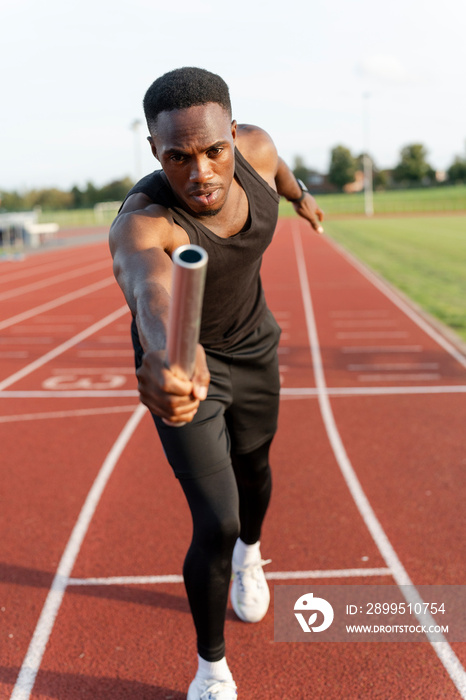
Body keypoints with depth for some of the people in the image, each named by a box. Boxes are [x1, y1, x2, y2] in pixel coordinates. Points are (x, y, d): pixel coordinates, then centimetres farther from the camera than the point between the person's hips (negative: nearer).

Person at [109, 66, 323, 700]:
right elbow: (149, 287, -60)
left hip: (251, 346, 5)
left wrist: (300, 196, 27)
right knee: (215, 525, -9)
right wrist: (167, 356, -82)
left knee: (253, 468, 25)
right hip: (183, 366, -5)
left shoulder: (253, 147, -20)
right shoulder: (141, 224, -37)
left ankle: (250, 553, 62)